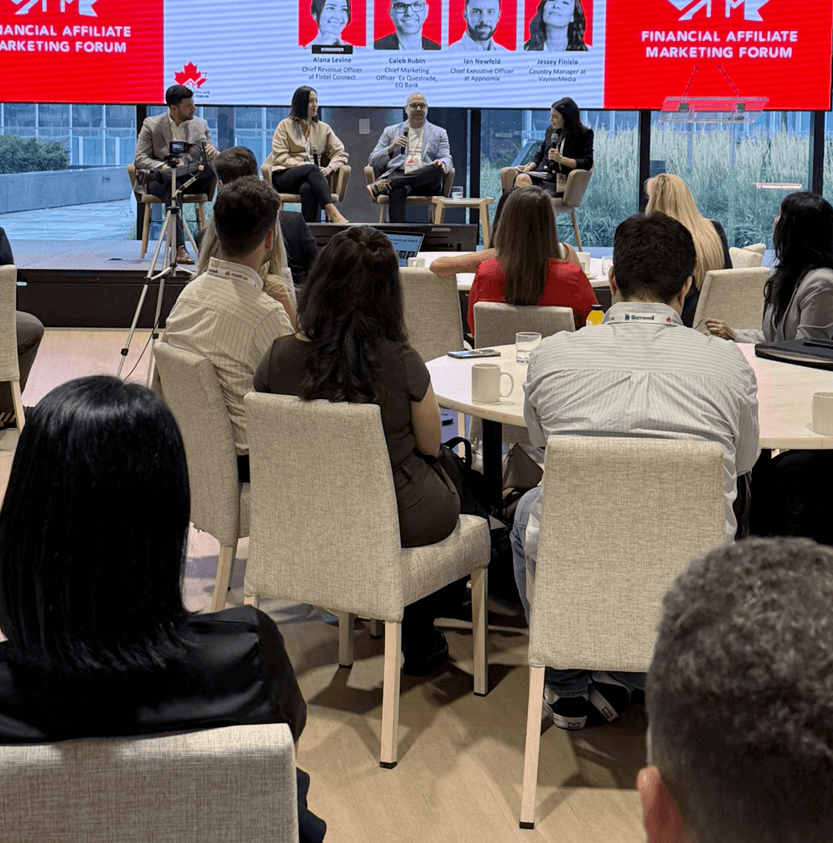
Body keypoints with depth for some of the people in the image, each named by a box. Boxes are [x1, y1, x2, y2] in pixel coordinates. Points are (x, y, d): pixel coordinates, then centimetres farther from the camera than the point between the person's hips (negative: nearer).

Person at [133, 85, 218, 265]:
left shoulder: (201, 125, 17)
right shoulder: (151, 125, 9)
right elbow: (139, 159, 2)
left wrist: (213, 153, -12)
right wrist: (163, 166, -19)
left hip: (193, 180, 2)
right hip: (160, 181, -2)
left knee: (210, 170, -32)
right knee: (171, 186, -40)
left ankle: (154, 175, -34)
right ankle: (179, 248, -49)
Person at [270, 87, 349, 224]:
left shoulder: (323, 128, 23)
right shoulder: (285, 126, 13)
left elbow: (341, 153, 18)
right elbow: (280, 158, 2)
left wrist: (330, 168, -5)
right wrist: (304, 165, -13)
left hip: (312, 177, 2)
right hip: (284, 176, -2)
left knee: (307, 188, -39)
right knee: (312, 169, -37)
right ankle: (333, 213, -54)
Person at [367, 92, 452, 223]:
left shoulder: (439, 133, 26)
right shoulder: (391, 132, 26)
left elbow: (446, 159, 12)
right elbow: (373, 161, 19)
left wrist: (442, 163, -15)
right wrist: (391, 148, -1)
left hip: (426, 183, 1)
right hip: (397, 175, -1)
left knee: (437, 169, -37)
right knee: (397, 191, -40)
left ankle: (384, 184, -41)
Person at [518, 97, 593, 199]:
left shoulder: (584, 134, 4)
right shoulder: (551, 130, 23)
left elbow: (587, 163, -6)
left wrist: (560, 159, -15)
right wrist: (528, 167, 10)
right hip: (540, 174, 6)